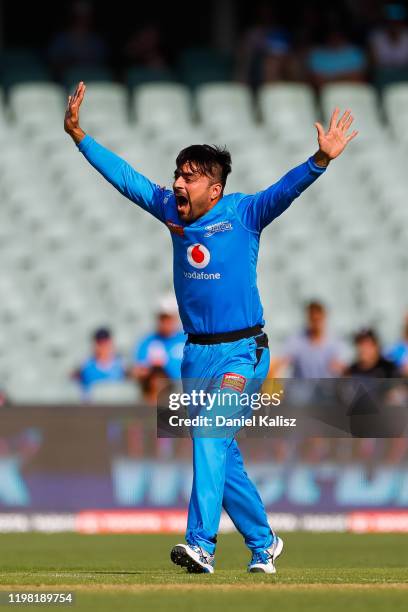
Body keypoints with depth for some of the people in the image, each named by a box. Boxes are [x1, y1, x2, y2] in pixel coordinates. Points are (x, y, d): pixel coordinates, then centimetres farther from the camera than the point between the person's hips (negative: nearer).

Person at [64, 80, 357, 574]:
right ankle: (263, 543, 26)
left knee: (210, 436, -23)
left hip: (241, 352, -6)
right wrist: (79, 137, 8)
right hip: (196, 354, 6)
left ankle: (201, 544, -31)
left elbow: (287, 188, -24)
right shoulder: (171, 210, 5)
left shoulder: (244, 214, -9)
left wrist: (321, 160, -40)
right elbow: (125, 177, 10)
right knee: (222, 457, 11)